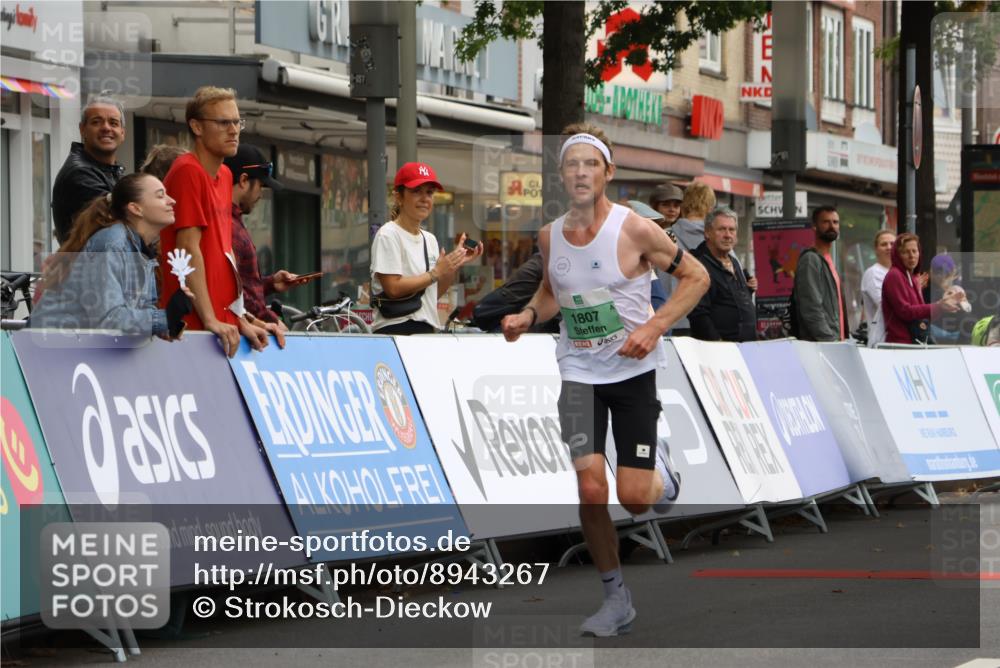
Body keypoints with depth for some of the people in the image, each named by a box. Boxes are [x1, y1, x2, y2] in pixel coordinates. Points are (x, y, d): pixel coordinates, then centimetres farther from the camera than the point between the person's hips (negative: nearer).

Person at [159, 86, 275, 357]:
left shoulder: (224, 175, 16)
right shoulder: (187, 172, -10)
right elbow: (189, 249, -16)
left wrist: (241, 320, 13)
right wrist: (211, 321, -20)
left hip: (224, 322, 8)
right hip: (194, 324, -8)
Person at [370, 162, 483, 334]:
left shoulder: (430, 239, 16)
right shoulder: (388, 236, -6)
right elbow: (393, 288, -15)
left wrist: (456, 265, 4)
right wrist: (436, 273, -9)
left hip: (427, 329, 7)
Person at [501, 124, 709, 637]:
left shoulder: (635, 230, -13)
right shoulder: (549, 236, 0)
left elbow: (696, 277, -5)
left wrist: (654, 328, -16)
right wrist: (529, 315, -2)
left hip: (633, 371, -3)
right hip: (578, 373, 3)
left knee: (634, 500, -5)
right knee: (590, 490, -11)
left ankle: (659, 468, 33)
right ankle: (616, 598, 6)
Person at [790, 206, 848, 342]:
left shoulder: (827, 259, 20)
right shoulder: (811, 260, -9)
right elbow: (811, 308, -17)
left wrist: (841, 339, 14)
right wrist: (830, 340, -20)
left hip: (833, 342, 9)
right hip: (819, 344, -9)